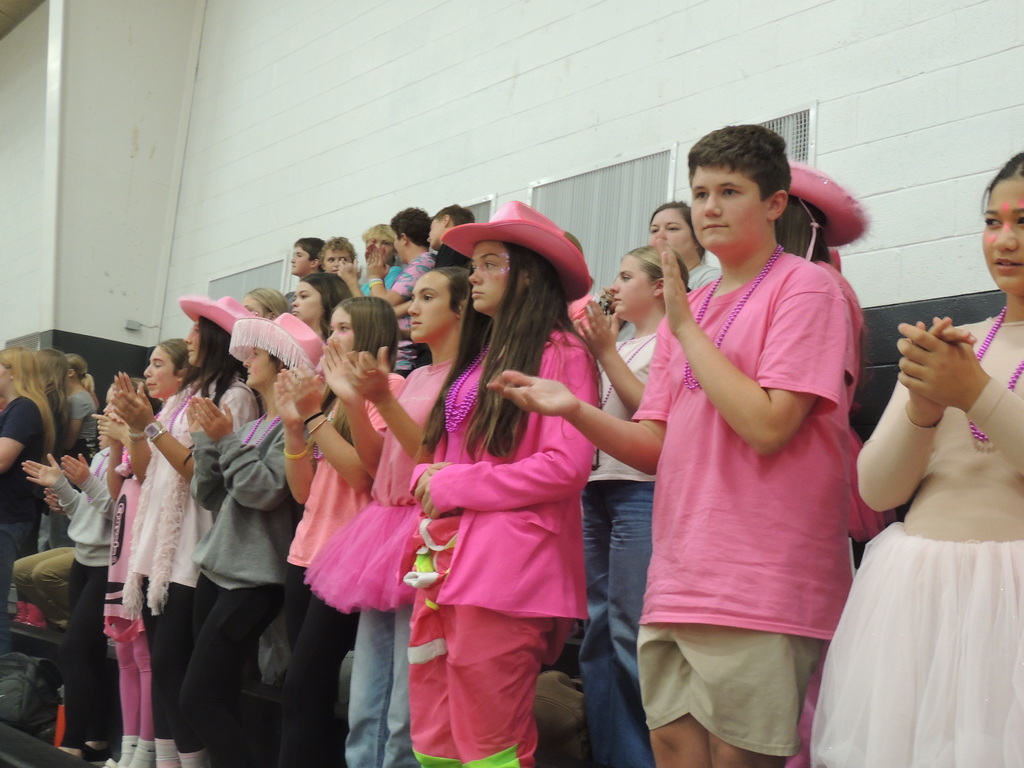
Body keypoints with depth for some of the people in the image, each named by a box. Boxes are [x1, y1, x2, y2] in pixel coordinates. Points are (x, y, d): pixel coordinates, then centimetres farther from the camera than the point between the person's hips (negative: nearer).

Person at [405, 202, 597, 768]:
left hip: (505, 569, -8)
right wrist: (430, 478, 2)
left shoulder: (560, 353, -6)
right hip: (445, 562, 8)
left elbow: (566, 465, -16)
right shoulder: (477, 356, 20)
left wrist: (455, 487, -10)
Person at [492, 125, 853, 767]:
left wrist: (686, 327, -10)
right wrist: (575, 409, -5)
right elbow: (656, 448, 12)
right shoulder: (687, 308, 15)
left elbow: (767, 426, -17)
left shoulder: (804, 288, -4)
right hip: (677, 581, 6)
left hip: (760, 588, -6)